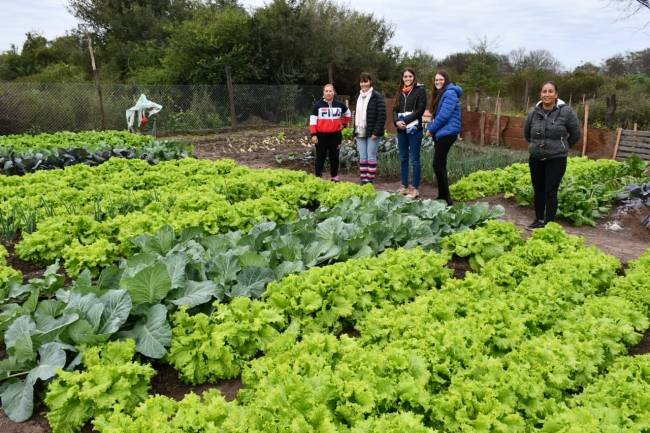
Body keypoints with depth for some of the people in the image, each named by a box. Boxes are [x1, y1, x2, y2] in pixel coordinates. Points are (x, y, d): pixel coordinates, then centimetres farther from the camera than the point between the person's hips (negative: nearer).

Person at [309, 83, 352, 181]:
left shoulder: (339, 105, 7)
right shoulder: (318, 105, -2)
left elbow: (348, 114, 24)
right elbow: (313, 120, -5)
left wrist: (343, 124, 14)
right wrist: (313, 135, -12)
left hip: (335, 135, 3)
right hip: (321, 135, -3)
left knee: (334, 156, 9)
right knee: (320, 157, 3)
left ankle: (335, 176, 20)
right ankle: (318, 176, 9)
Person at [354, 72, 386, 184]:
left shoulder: (377, 96, -6)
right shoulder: (359, 97, 16)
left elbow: (382, 115, -12)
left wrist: (376, 132, -17)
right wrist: (355, 132, 13)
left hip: (372, 133, -6)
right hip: (360, 133, 6)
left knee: (371, 157, -3)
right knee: (362, 158, 8)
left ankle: (370, 181, 3)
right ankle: (363, 181, 13)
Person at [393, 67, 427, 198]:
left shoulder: (420, 90, 0)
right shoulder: (400, 92, 16)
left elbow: (420, 110, -9)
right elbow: (395, 109, 12)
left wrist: (405, 121, -16)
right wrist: (397, 121, -8)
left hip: (414, 129, -6)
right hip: (401, 130, 6)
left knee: (414, 159, -4)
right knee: (403, 159, 10)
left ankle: (415, 188, 1)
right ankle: (404, 186, 18)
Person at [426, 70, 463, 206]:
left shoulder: (450, 93, -12)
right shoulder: (440, 94, 19)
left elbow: (444, 115, -20)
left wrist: (431, 129, -10)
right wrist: (431, 128, 6)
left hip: (446, 133, -10)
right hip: (440, 133, 10)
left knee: (438, 165, -12)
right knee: (440, 165, 11)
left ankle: (446, 198, -8)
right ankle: (442, 195, 18)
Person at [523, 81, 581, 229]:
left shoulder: (566, 111, -10)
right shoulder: (534, 112, 0)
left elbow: (576, 134, 0)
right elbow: (526, 133, 18)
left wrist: (562, 146, 10)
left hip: (556, 159, -4)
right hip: (536, 158, 4)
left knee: (551, 192, -3)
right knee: (538, 190, 13)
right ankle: (539, 220, 28)